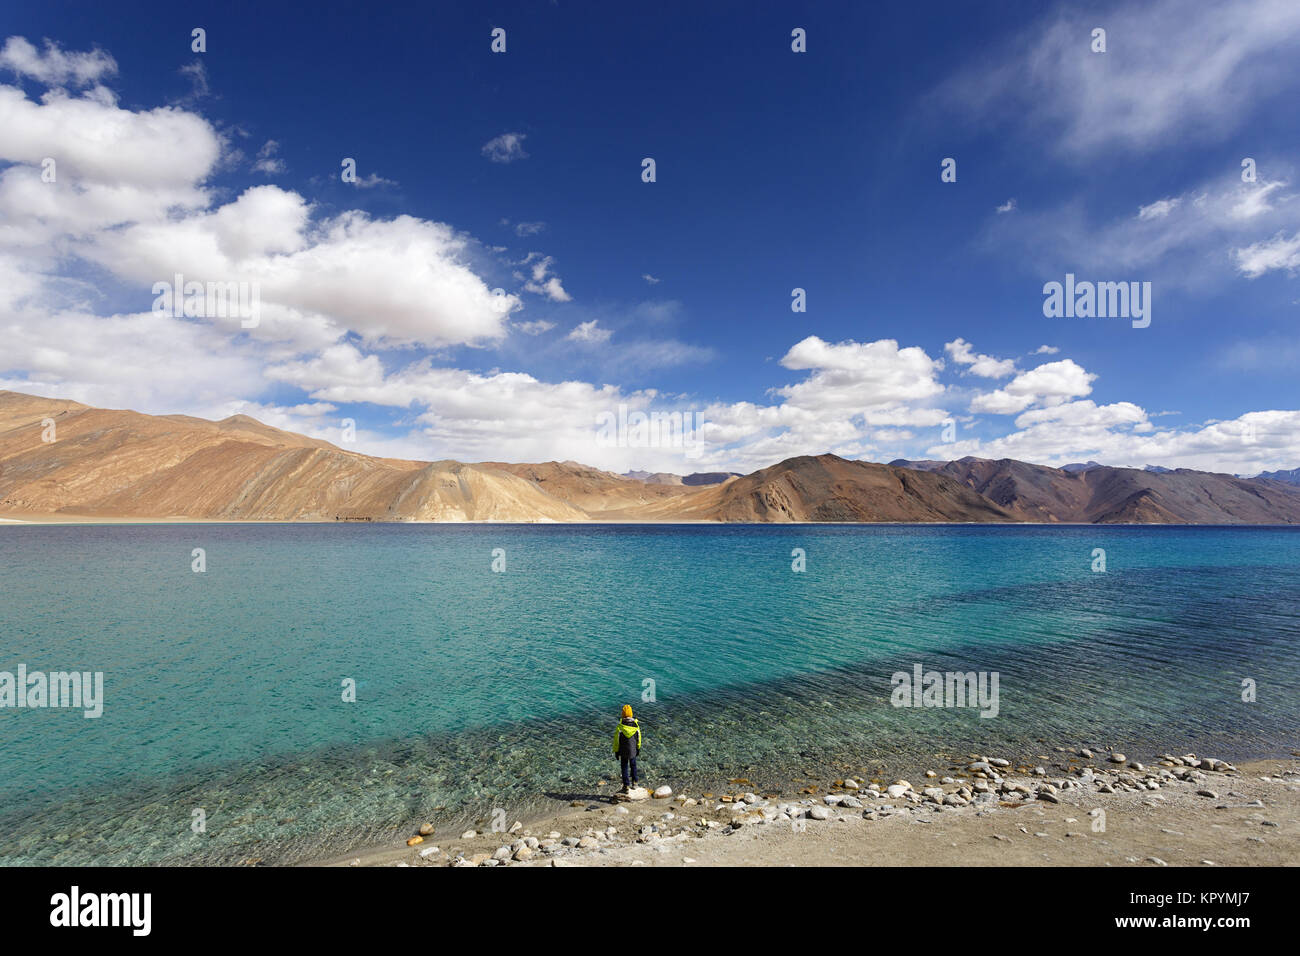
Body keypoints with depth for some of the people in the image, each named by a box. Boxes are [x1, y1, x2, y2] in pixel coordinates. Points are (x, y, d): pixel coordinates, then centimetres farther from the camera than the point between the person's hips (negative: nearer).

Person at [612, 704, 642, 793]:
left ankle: (626, 787, 10)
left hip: (623, 751, -2)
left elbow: (616, 739, -11)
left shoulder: (620, 725, -18)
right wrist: (638, 748, 15)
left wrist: (616, 751, 0)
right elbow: (638, 737, 1)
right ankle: (634, 782, 33)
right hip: (633, 750, 2)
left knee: (624, 768, 8)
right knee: (633, 765, 23)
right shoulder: (636, 724, -10)